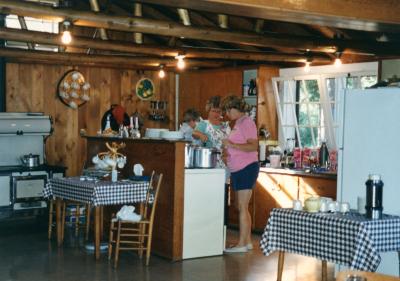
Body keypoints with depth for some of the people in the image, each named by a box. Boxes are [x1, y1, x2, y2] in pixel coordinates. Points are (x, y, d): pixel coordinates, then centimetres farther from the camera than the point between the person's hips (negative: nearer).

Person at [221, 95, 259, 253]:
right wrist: (227, 149, 6)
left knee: (242, 207, -7)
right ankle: (247, 241, 19)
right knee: (241, 207, 12)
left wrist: (232, 145, -24)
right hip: (237, 169, 10)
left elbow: (253, 146, -21)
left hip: (246, 168, -10)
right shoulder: (238, 123, 17)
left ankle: (242, 244, -3)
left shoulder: (246, 122, -11)